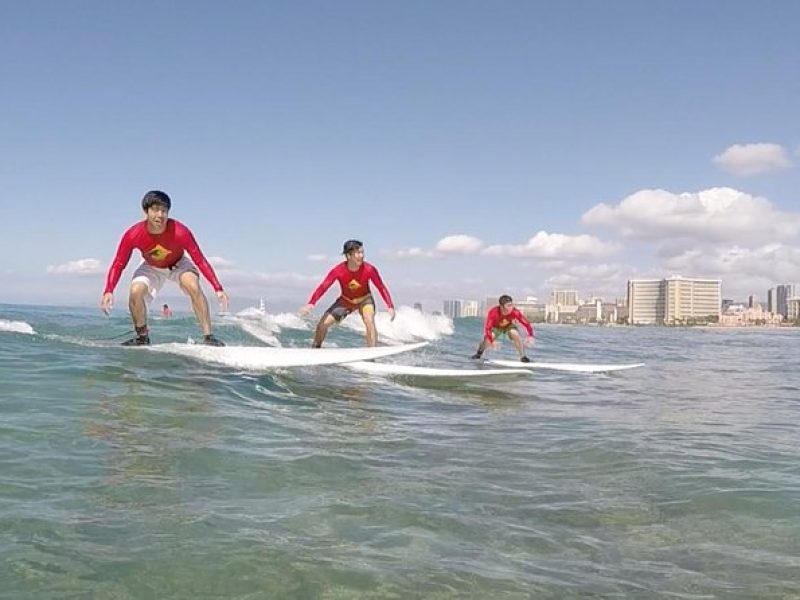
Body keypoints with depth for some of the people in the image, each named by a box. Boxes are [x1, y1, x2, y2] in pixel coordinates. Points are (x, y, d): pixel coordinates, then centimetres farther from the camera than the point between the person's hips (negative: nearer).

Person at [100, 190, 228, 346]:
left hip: (178, 264, -1)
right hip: (151, 268, 2)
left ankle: (208, 336, -22)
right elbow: (118, 264, -20)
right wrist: (108, 291, -35)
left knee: (194, 287, -29)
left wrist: (218, 289, -35)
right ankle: (142, 336, 1)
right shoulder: (133, 235, -30)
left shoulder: (180, 232, -35)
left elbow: (200, 260, -29)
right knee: (135, 292, -23)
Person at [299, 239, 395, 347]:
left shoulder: (369, 269, -28)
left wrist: (390, 307, -27)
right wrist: (310, 304, -35)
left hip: (364, 299, -2)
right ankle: (316, 348, 21)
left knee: (369, 320, -32)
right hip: (346, 300, 2)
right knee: (323, 323, -4)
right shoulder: (338, 270, -27)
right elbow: (323, 287, -23)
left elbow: (381, 288, -18)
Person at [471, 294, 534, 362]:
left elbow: (527, 324, -33)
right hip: (496, 326, -1)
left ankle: (522, 356, -12)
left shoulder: (515, 312, -36)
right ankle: (479, 353, 12)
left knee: (515, 335, -28)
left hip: (509, 326, 1)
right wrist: (491, 341, -54)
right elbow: (487, 327, -42)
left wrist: (530, 336, -48)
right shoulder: (493, 312, -39)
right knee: (487, 339, -21)